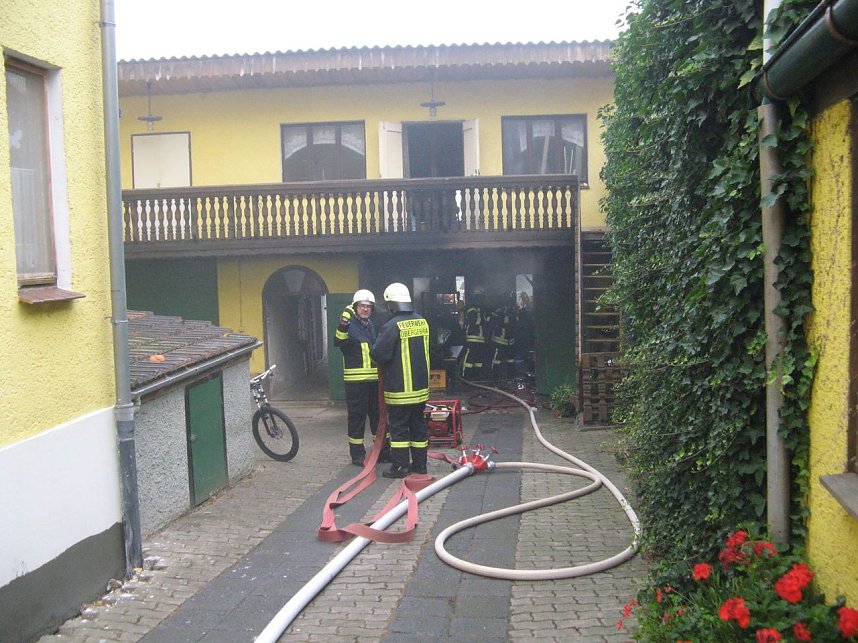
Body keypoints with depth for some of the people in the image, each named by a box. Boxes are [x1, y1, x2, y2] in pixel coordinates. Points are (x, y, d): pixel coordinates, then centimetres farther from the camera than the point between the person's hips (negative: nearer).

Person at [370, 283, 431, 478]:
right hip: (421, 386, 7)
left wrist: (373, 352, 4)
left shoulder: (392, 326, -18)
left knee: (398, 427, 2)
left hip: (399, 388, -7)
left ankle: (400, 466, 6)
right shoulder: (422, 322, 5)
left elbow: (379, 355, -17)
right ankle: (419, 464, 21)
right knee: (418, 424, 14)